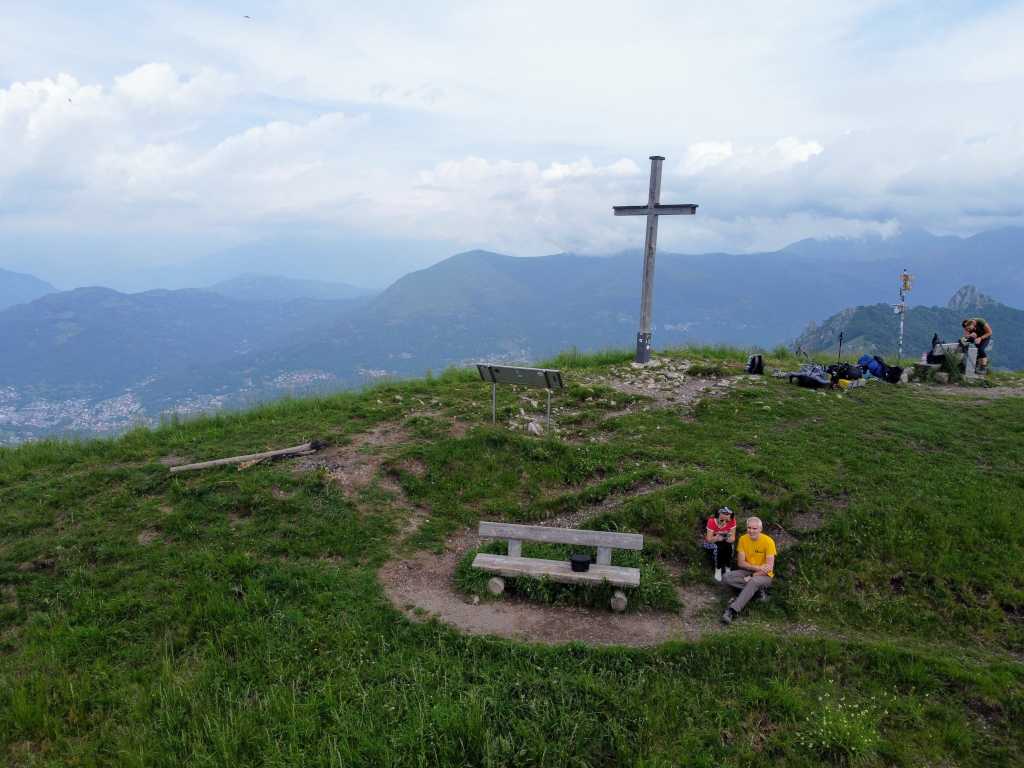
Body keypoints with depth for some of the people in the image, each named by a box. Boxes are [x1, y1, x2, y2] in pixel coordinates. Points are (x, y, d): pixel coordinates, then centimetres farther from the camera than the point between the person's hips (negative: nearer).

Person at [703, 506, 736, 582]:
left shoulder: (732, 521, -20)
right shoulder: (712, 521, -27)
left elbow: (733, 538, -19)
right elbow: (709, 539, -25)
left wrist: (728, 538, -43)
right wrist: (717, 538, -47)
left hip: (725, 542, 2)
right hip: (711, 542, -2)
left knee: (729, 546, -31)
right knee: (718, 547, -35)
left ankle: (728, 569, -14)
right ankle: (718, 570, -19)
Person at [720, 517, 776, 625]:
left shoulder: (768, 541, -16)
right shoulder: (743, 539, -5)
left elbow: (769, 567, -18)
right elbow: (740, 563, -6)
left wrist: (752, 576, -21)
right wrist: (758, 567, -20)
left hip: (764, 575, -5)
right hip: (747, 572, 5)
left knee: (753, 582, -38)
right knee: (727, 577, -21)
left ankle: (732, 610, -43)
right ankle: (759, 589, -19)